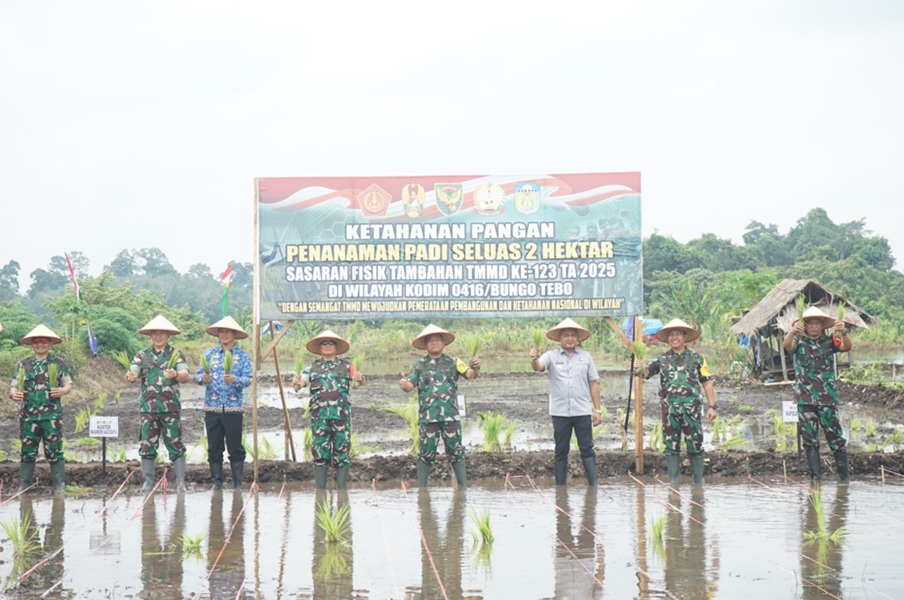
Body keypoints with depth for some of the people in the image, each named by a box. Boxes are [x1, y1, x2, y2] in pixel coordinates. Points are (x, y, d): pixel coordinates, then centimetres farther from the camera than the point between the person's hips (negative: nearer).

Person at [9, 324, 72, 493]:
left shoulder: (58, 363, 6)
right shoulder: (23, 365, 10)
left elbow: (68, 384, 6)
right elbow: (13, 386, 8)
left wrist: (63, 390, -17)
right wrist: (13, 394, -16)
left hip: (52, 414, -2)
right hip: (28, 414, 2)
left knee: (54, 450, 0)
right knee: (27, 450, 7)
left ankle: (59, 484, 6)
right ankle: (24, 485, 15)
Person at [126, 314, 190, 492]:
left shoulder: (176, 354, 4)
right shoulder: (142, 355, 10)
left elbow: (185, 375, -10)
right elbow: (134, 372, -4)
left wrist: (176, 374, -33)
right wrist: (131, 376, -29)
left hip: (171, 408, -2)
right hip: (148, 408, 2)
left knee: (175, 445, -2)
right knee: (147, 446, 4)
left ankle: (180, 482, 2)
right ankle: (148, 482, 11)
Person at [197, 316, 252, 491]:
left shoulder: (243, 356, 7)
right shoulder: (209, 354, 13)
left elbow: (248, 379, -3)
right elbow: (199, 376, 7)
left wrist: (235, 380, -23)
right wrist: (204, 378, -17)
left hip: (233, 409, -2)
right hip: (212, 408, 2)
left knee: (235, 448, -1)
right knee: (214, 448, 4)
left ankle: (238, 483, 4)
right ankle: (216, 482, 11)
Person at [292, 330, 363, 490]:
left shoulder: (346, 366, 10)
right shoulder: (312, 367, 12)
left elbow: (355, 379, 0)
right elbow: (303, 380, 0)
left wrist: (359, 379, -25)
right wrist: (297, 382, -24)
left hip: (341, 415, 0)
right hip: (319, 415, 0)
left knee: (342, 452, 0)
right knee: (319, 453, 0)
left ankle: (342, 491, 5)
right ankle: (320, 491, 5)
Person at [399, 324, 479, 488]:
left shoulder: (453, 362, 5)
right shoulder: (419, 365, 5)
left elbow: (470, 374, -9)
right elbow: (409, 386, -3)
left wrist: (475, 368, -33)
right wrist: (404, 385, -28)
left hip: (451, 416, 0)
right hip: (427, 417, 0)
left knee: (456, 452, 6)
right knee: (426, 454, 4)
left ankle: (463, 487, 12)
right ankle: (421, 488, 10)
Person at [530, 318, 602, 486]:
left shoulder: (586, 357, 8)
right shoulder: (551, 356, 2)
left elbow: (593, 383, 8)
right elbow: (538, 367, -17)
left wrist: (597, 409, 4)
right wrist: (534, 359, -42)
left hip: (582, 411, 1)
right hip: (560, 412, -1)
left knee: (587, 449, 1)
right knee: (561, 451, 6)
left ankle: (594, 486, 2)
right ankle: (560, 487, 12)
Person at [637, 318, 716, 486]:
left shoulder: (696, 358, 7)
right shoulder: (662, 360, 10)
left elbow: (707, 383, 7)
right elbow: (646, 372, -5)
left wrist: (711, 406, 0)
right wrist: (641, 370, -29)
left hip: (691, 408, -1)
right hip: (669, 408, 1)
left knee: (695, 446, 1)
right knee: (671, 447, 4)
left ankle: (699, 482, 9)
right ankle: (674, 482, 10)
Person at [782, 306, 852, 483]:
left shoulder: (829, 341, 4)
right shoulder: (799, 341, 2)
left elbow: (847, 346, -15)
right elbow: (787, 345, -19)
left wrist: (843, 332, -38)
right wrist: (793, 331, -43)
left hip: (827, 397, -1)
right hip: (805, 398, 1)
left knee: (835, 435, 0)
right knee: (809, 438, 2)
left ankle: (844, 475, 8)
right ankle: (815, 475, 8)